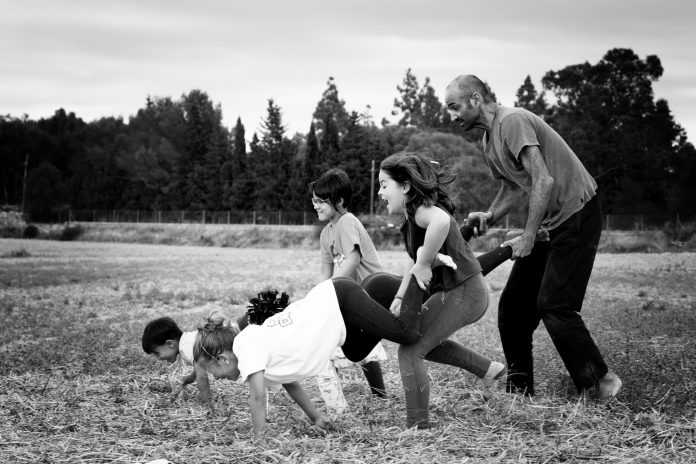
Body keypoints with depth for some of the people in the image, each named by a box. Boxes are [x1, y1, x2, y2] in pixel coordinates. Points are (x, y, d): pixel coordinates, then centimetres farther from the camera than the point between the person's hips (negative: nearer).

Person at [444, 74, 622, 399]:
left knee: (553, 306, -12)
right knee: (513, 305, 6)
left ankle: (601, 381, 1)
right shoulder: (489, 141, 12)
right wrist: (489, 216, 2)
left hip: (577, 212, -10)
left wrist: (528, 236, -22)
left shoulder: (513, 122, -19)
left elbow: (544, 181, -26)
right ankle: (519, 391, 12)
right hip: (549, 222, 10)